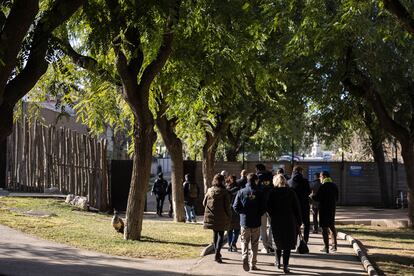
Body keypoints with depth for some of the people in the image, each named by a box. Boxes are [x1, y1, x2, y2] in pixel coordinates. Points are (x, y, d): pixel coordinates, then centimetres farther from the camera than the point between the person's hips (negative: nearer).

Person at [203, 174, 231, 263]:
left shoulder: (209, 191, 1)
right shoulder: (224, 192, -12)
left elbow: (204, 203, 7)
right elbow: (227, 206, -12)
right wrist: (229, 216, 0)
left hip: (211, 216, 4)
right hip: (221, 217, -4)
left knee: (215, 233, 20)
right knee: (221, 235, 2)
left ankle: (217, 252, 29)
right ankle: (217, 254, -11)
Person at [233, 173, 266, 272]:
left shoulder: (241, 192, -3)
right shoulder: (259, 193, -6)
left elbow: (235, 206, -6)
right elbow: (263, 208, -8)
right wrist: (258, 214, 10)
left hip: (244, 221, 0)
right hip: (256, 223, 0)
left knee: (244, 242, 9)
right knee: (254, 244, 11)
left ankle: (245, 258, -15)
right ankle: (253, 264, 15)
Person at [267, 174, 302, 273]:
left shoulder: (272, 193, -4)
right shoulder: (291, 192, -3)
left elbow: (268, 208, -5)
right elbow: (297, 208, -2)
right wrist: (299, 222, 4)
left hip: (276, 221, 1)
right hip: (290, 221, 0)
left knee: (278, 242, 20)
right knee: (288, 243, 4)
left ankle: (278, 262, 27)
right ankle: (285, 266, 0)